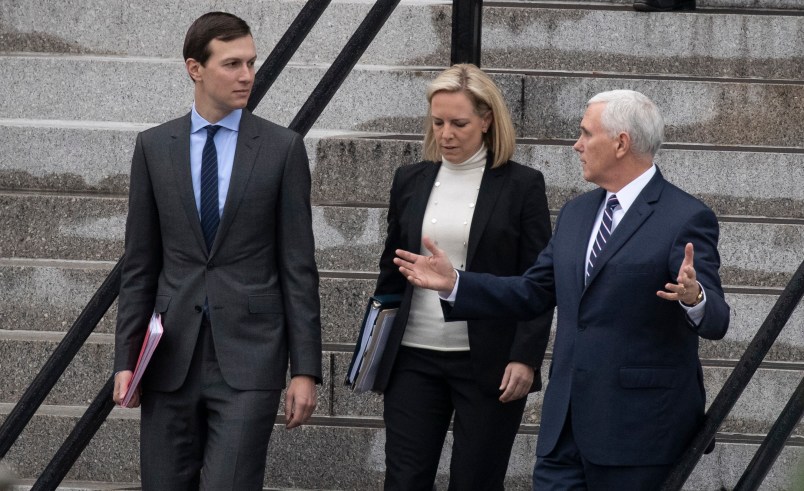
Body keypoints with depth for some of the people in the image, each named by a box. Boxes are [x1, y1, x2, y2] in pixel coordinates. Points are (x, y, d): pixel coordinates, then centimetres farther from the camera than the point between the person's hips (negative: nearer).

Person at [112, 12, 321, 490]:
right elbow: (140, 265, 9)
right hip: (172, 356, 3)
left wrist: (306, 370, -4)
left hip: (249, 355, -2)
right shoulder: (154, 147, 7)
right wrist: (126, 358, 4)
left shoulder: (283, 148, 1)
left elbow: (298, 267, 0)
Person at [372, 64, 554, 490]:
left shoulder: (521, 185, -2)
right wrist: (376, 353, 13)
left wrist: (525, 358, -12)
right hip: (414, 359, 3)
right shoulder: (410, 181, 9)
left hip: (489, 365, -3)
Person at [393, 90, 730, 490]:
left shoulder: (686, 219, -9)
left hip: (639, 424, -7)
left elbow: (714, 322, -16)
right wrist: (454, 283, 11)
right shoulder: (576, 213, 14)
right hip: (565, 424, 7)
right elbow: (532, 293, 19)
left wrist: (694, 297, -38)